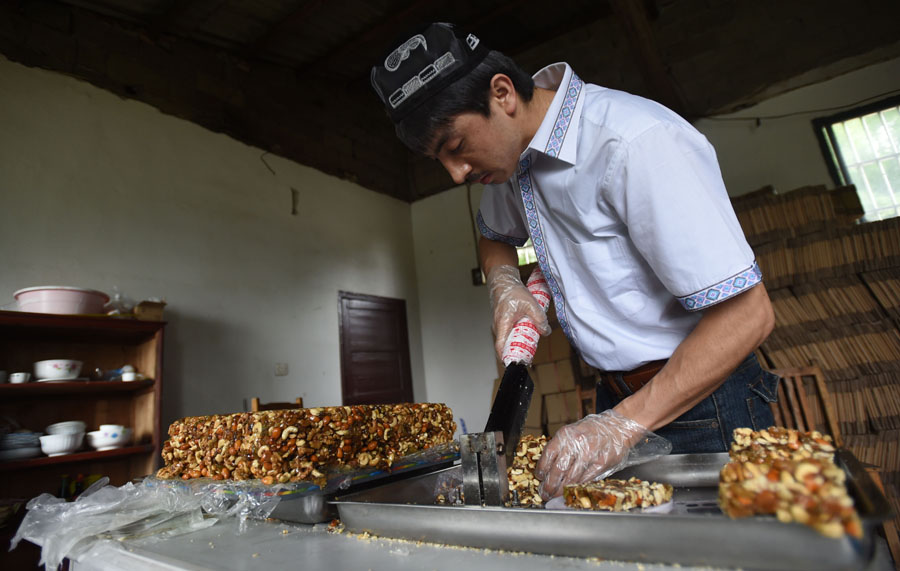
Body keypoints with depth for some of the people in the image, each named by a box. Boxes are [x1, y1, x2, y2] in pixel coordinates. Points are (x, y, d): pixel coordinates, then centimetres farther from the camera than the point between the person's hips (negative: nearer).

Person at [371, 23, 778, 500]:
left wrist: (624, 423, -29)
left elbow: (747, 315, -25)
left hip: (697, 400, -6)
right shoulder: (514, 152, 0)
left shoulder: (639, 143, -26)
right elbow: (494, 235, 19)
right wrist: (504, 285, -2)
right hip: (618, 401, 7)